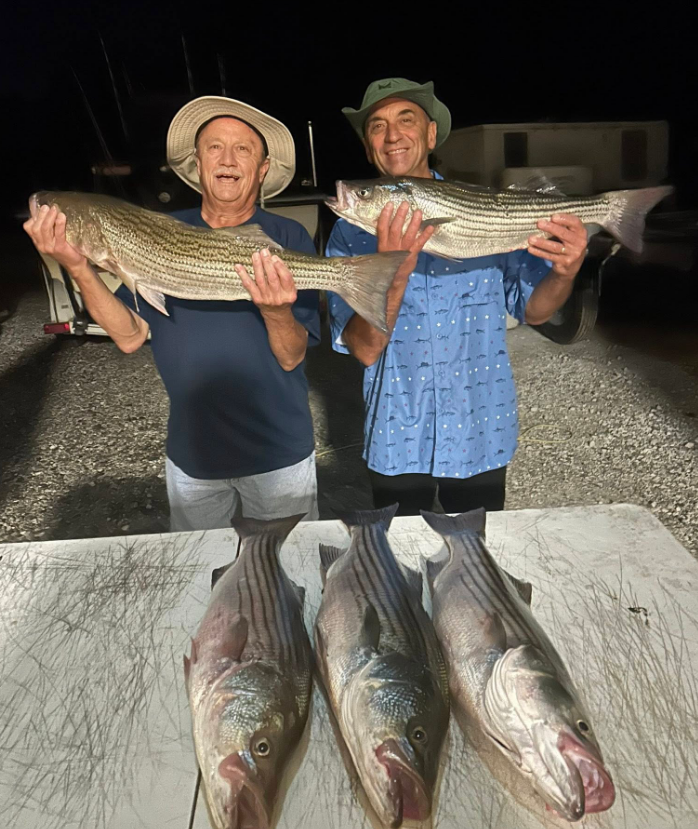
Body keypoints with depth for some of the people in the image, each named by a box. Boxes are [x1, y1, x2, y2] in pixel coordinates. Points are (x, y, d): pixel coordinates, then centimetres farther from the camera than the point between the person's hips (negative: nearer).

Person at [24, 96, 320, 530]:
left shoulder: (288, 238, -9)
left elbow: (292, 358, -13)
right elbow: (130, 336, -5)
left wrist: (277, 311, -34)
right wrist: (78, 268, -17)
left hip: (278, 450, -2)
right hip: (191, 450, 3)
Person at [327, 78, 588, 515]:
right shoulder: (352, 232, -6)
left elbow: (533, 309, 1)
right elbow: (365, 348, -16)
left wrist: (566, 272, -20)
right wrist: (395, 271, -32)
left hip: (481, 435, 1)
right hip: (397, 442, 0)